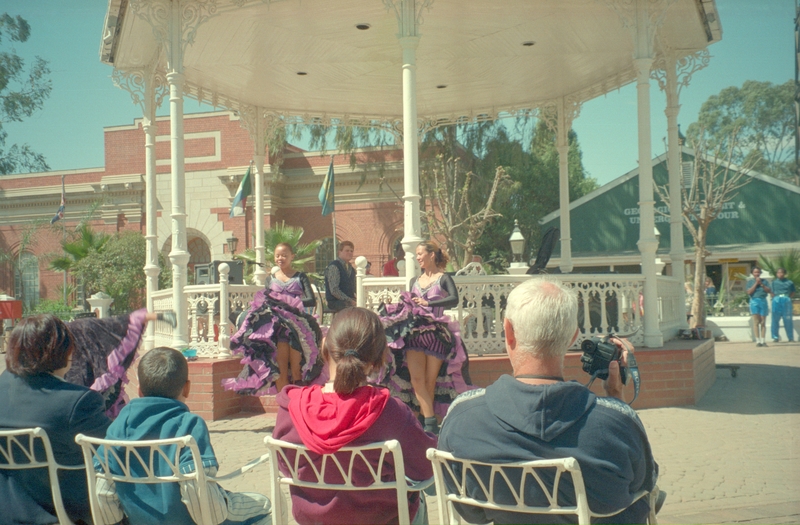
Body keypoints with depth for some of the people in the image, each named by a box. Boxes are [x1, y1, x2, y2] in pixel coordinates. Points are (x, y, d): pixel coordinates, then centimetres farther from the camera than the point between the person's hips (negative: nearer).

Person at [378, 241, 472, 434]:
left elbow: (454, 299, -18)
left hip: (436, 334, -4)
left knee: (430, 381, 3)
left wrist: (428, 303, -24)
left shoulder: (443, 278, -1)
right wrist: (405, 307, -1)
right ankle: (430, 422, -12)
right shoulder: (415, 281, 16)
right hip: (414, 333, 4)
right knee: (416, 378, -10)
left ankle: (425, 417, 13)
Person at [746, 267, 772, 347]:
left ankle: (763, 341, 4)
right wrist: (756, 283, -8)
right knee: (756, 322, -6)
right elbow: (749, 292, -4)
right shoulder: (750, 281, 8)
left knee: (763, 322, 1)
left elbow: (769, 291, 1)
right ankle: (758, 341, -6)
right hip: (754, 301, -2)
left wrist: (761, 284, -8)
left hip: (763, 301, 2)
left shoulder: (765, 281, 12)